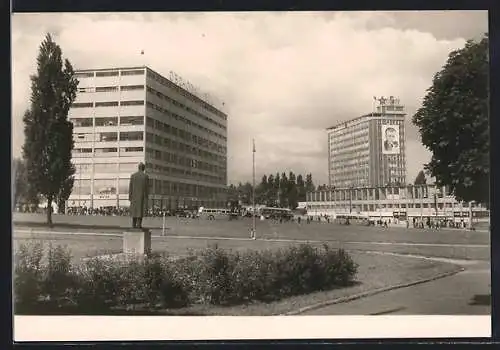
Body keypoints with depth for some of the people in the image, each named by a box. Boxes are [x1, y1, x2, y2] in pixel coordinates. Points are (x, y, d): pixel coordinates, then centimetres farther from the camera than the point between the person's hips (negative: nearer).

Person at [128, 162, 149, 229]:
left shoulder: (133, 175, 0)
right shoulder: (146, 176, -5)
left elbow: (130, 186, -1)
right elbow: (147, 187, -5)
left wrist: (130, 196, 4)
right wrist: (146, 196, 1)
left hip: (134, 195, 2)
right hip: (142, 195, -2)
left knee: (134, 209, 8)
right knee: (141, 209, 0)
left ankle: (134, 224, 6)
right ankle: (139, 224, -6)